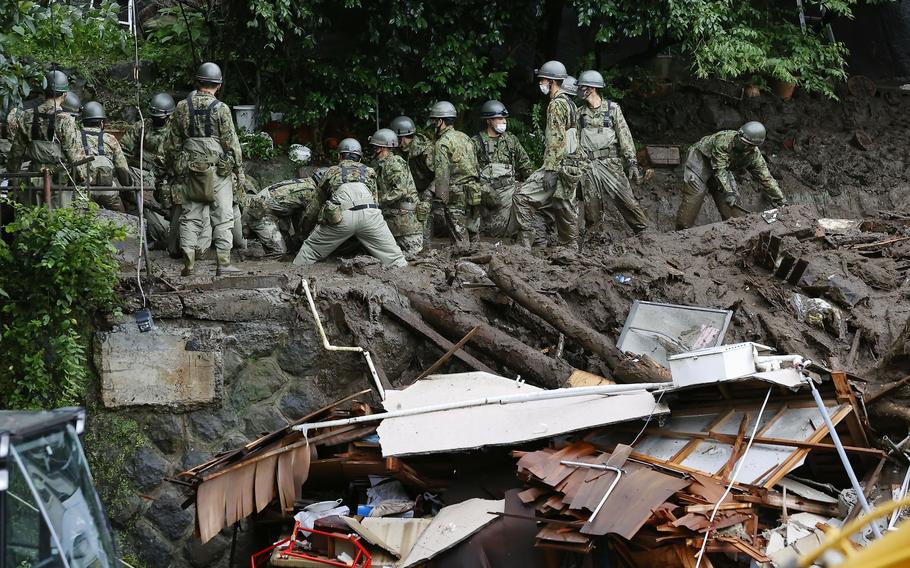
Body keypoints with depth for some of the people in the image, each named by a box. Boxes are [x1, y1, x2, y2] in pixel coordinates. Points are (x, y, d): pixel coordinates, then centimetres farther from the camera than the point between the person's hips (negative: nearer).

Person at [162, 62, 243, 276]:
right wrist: (239, 169, 1)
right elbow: (231, 143, -8)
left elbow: (171, 143, 8)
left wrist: (173, 168, 19)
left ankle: (189, 263, 6)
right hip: (218, 170, -4)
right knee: (222, 217, 2)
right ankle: (223, 262, 0)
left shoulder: (182, 107, 3)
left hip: (190, 170, 4)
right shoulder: (220, 109, -9)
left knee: (190, 216, 9)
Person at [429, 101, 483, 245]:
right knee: (474, 236, 13)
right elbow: (476, 167, 16)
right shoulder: (465, 137, 14)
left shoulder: (442, 144, -10)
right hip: (474, 194, 7)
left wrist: (441, 199, -15)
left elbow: (442, 175, -16)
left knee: (460, 241, -4)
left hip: (456, 196, -7)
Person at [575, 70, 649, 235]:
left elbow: (624, 136, -2)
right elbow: (576, 141, 14)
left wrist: (632, 162, -8)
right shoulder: (580, 114, 12)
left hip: (611, 163, -3)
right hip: (588, 166, 3)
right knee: (592, 207, 2)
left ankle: (644, 232, 0)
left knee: (626, 199, -8)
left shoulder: (612, 108, 2)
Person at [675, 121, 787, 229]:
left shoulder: (755, 156, -17)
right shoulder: (724, 139, -36)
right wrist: (729, 192, -42)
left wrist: (781, 201, -8)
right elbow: (719, 168, -37)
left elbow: (766, 178, -7)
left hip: (723, 169, 6)